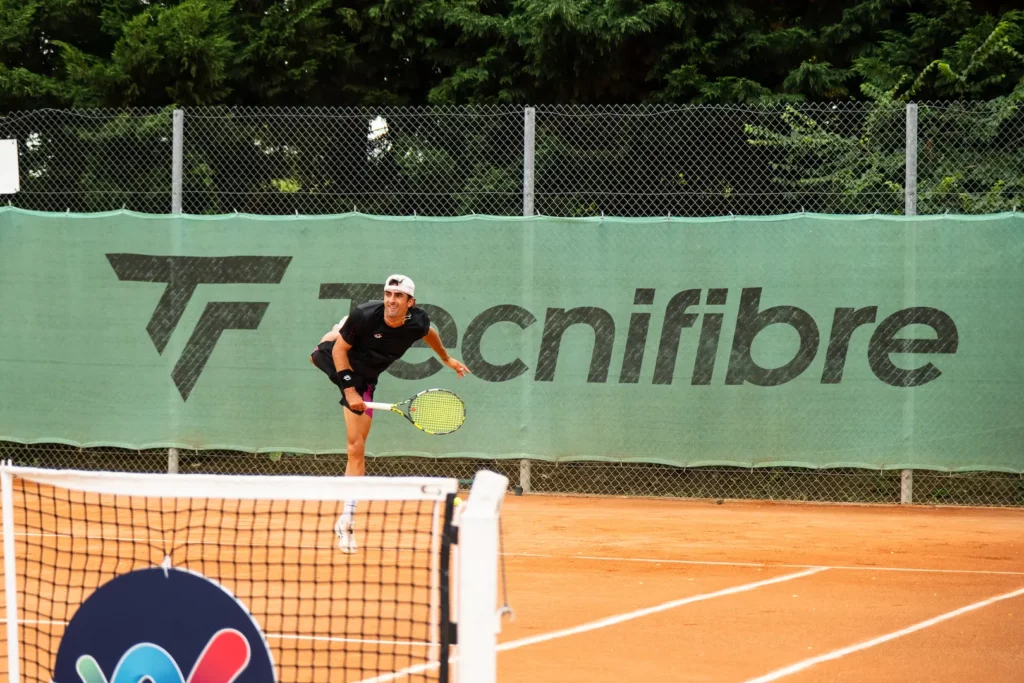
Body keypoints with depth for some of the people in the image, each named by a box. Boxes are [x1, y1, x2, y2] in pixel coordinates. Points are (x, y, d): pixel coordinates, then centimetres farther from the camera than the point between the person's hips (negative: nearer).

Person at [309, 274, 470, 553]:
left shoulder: (418, 321, -25)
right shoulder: (365, 315, -36)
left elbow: (428, 333, 2)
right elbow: (340, 351, -23)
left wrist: (446, 358, 18)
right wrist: (349, 390, -30)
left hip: (363, 379, 2)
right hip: (336, 359, -2)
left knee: (356, 449, -5)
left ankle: (346, 522, -1)